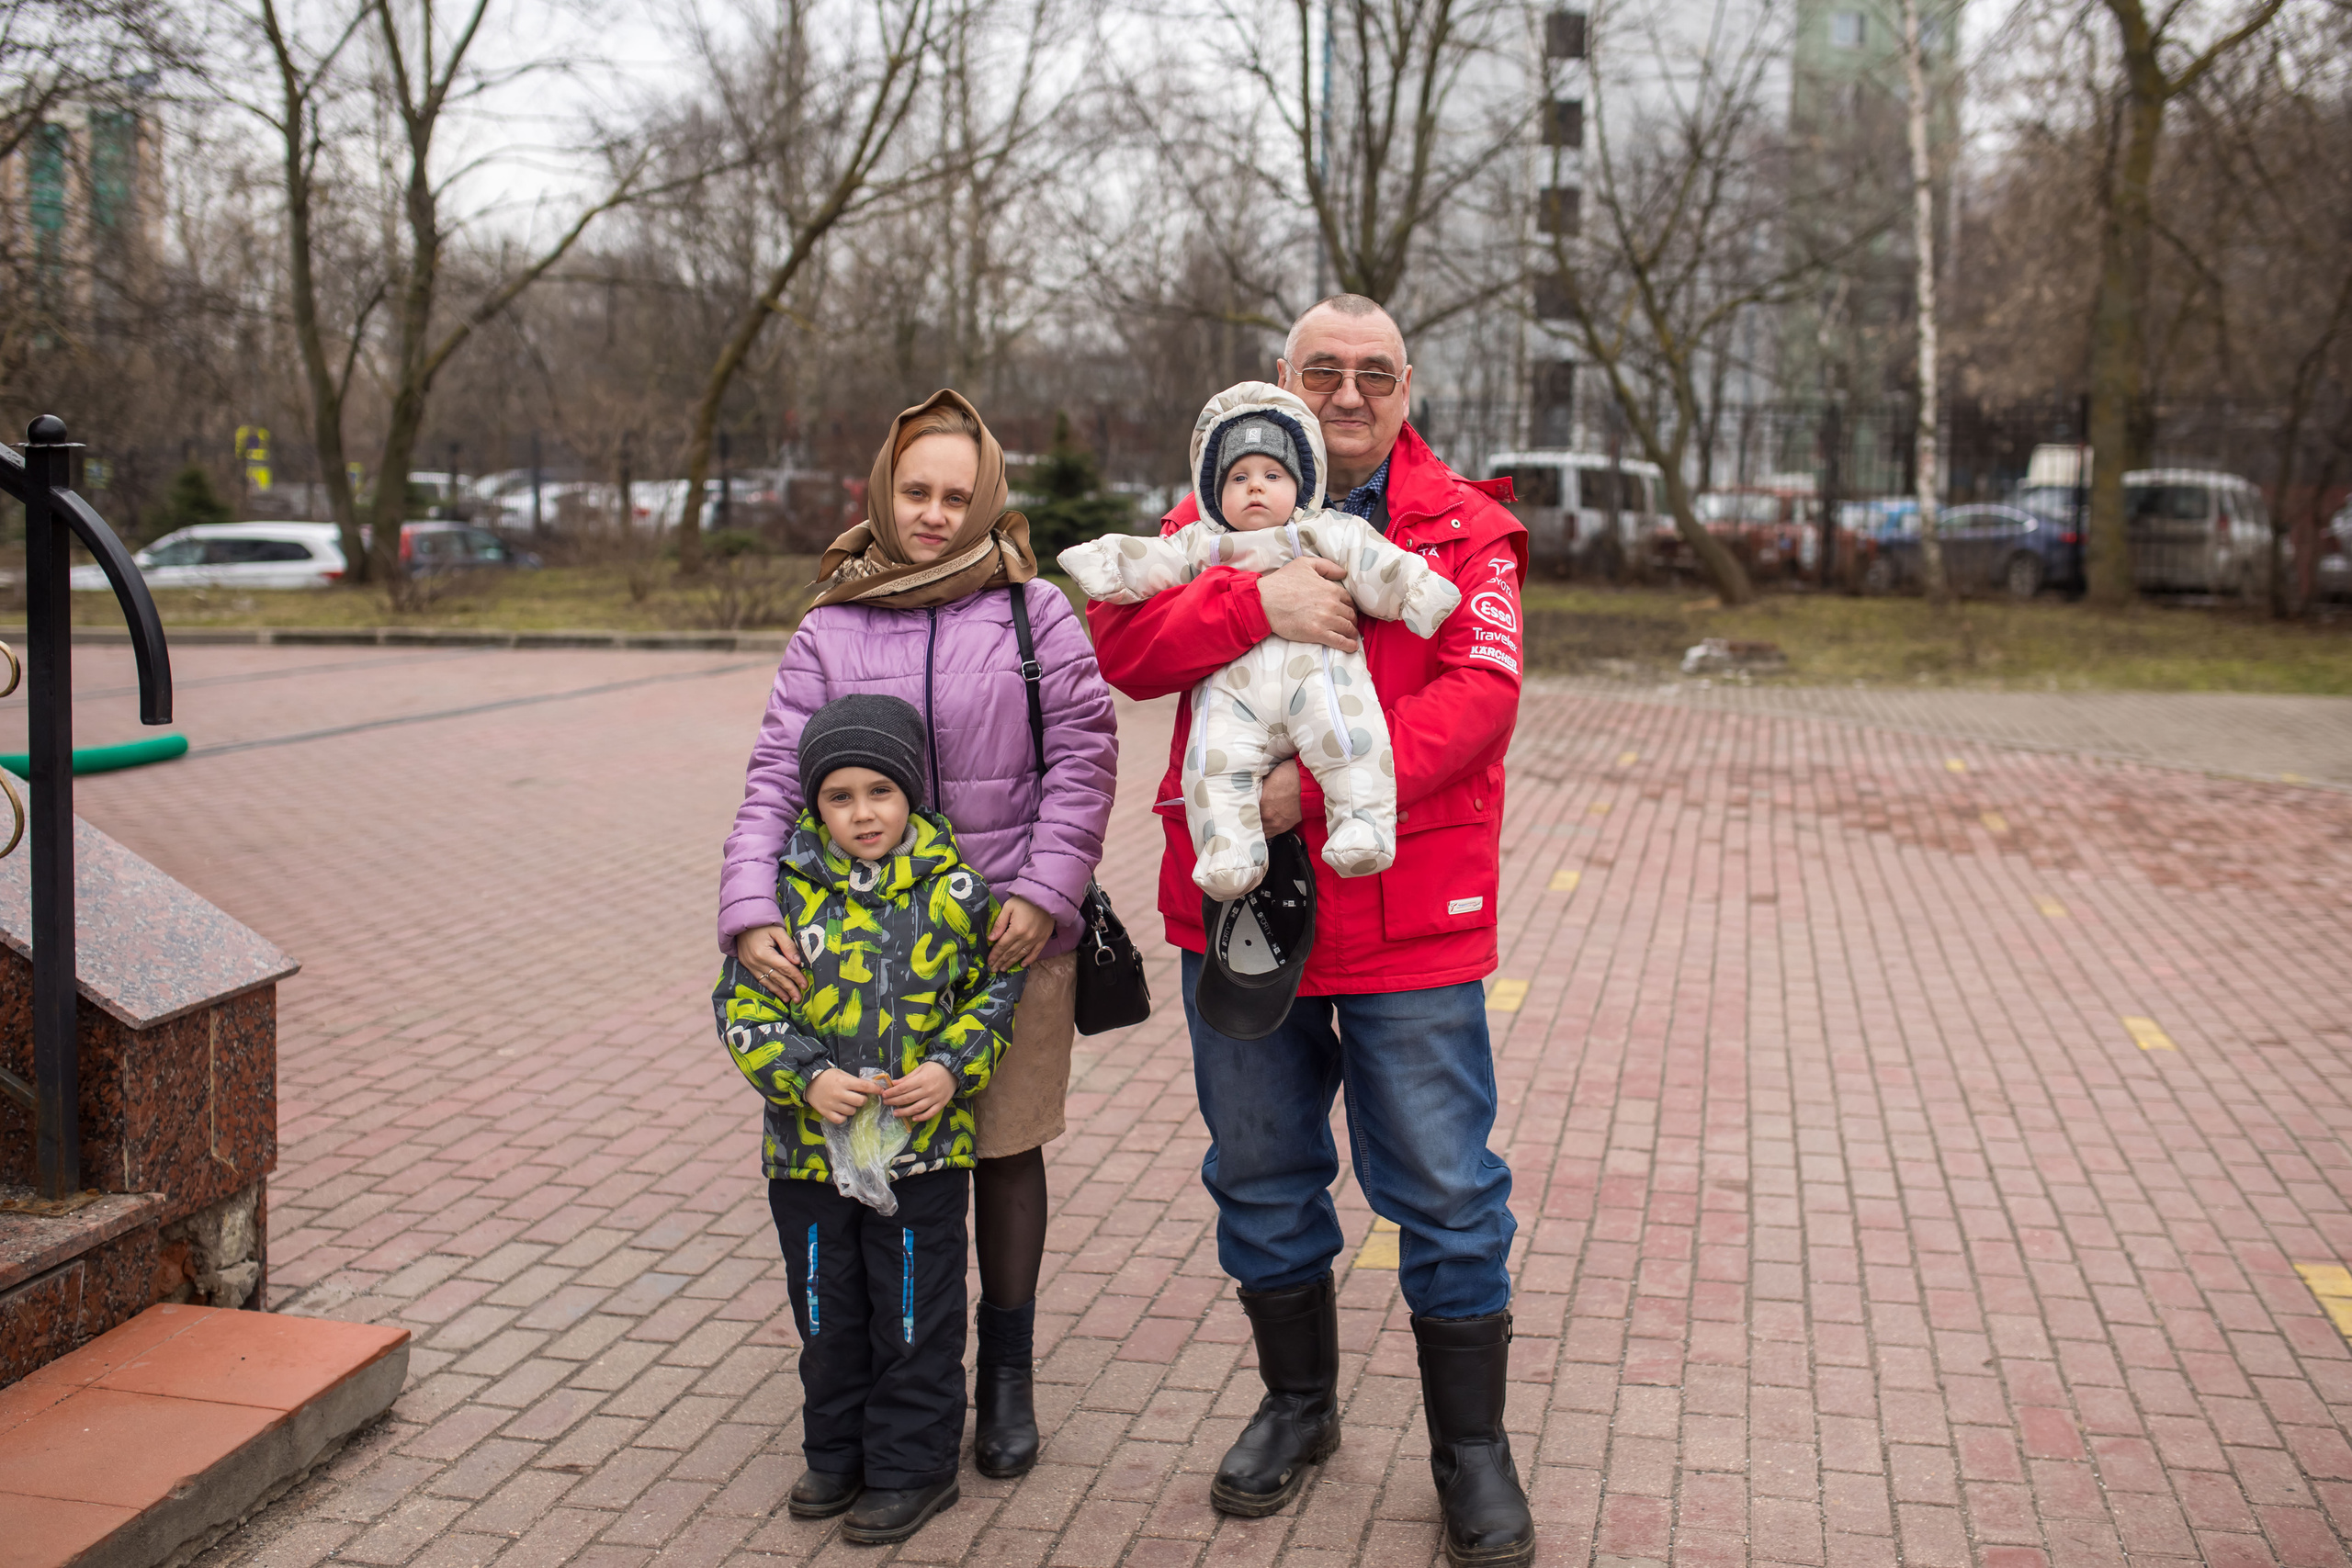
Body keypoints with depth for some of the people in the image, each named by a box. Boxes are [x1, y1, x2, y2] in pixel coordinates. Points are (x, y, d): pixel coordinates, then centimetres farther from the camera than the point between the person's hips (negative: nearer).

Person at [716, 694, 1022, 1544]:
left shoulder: (952, 888, -6)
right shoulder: (786, 890, -5)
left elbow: (996, 989, 4)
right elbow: (744, 1002, -3)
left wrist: (953, 1069, -11)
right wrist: (805, 1079, -17)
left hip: (922, 1152, -2)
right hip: (809, 1152, 2)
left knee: (916, 1319, 7)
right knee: (828, 1315, 17)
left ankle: (913, 1465, 22)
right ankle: (836, 1452, 34)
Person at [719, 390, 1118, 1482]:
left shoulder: (1033, 613, -1)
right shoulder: (831, 632, 3)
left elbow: (1083, 758, -3)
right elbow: (777, 778, -3)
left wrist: (1045, 891, -14)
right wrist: (750, 912, -18)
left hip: (1014, 939, -1)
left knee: (1006, 1149, 11)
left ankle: (1008, 1378, 28)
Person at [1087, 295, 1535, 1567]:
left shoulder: (1462, 528, 0)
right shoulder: (1219, 514, 8)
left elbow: (1479, 694, -14)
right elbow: (1123, 643, -6)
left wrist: (1322, 784, -25)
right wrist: (1256, 602, -23)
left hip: (1408, 926, -3)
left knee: (1445, 1192, 3)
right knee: (1262, 1179, 17)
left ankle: (1471, 1451, 22)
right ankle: (1297, 1405, 38)